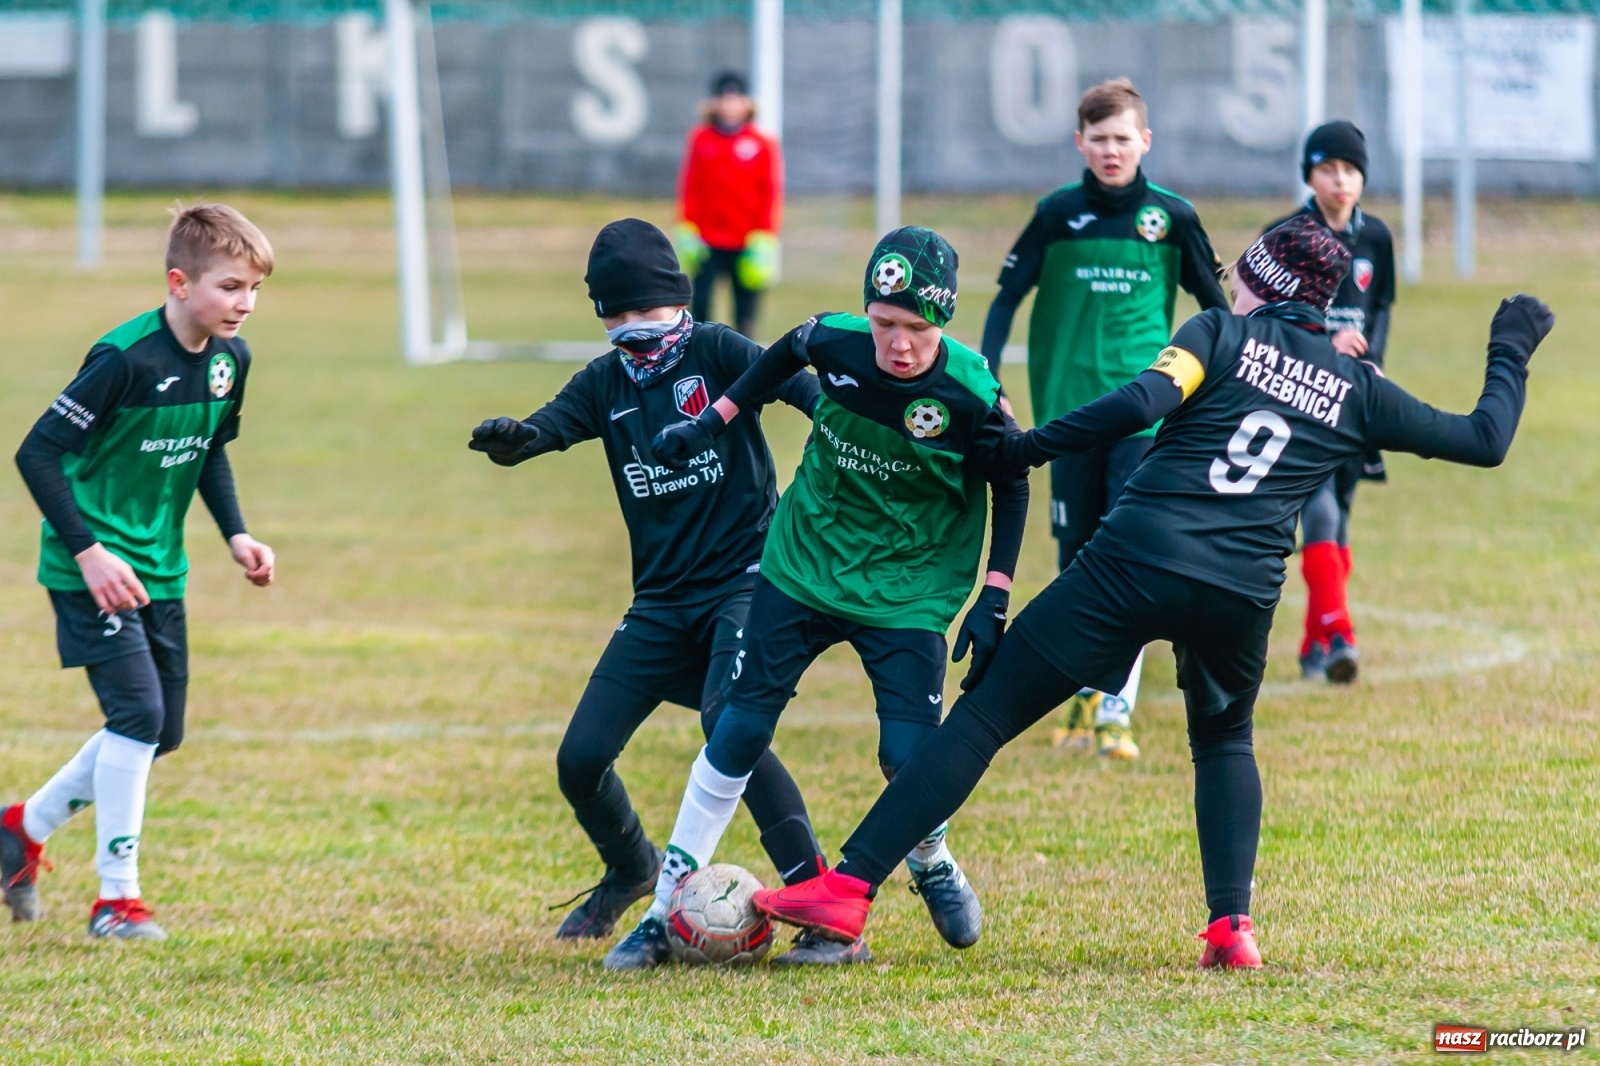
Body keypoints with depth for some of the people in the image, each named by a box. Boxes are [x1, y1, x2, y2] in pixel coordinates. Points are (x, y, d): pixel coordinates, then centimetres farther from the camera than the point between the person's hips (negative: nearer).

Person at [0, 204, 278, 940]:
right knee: (137, 712, -17)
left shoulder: (230, 358, 1)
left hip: (158, 569, 8)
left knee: (160, 733, 10)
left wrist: (235, 534, 7)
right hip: (94, 568, -8)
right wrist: (89, 552, -26)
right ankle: (116, 897, -7)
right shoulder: (126, 359, -23)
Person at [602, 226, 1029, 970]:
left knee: (910, 755, -12)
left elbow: (1009, 485, -6)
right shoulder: (836, 342, -18)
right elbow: (790, 350, 8)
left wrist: (993, 601, -10)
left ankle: (931, 864, 23)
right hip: (804, 567, 2)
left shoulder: (968, 393, -23)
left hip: (905, 593, -2)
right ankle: (665, 914, 10)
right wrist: (714, 420, 8)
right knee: (737, 735, 0)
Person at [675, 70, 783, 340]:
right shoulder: (700, 140, 6)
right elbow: (688, 187, 8)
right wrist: (686, 231, 2)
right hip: (707, 244, 1)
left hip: (746, 245, -1)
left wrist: (764, 241, -4)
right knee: (699, 304, -6)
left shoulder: (763, 144, 1)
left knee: (746, 313, 1)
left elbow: (772, 193, 1)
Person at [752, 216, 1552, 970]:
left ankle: (849, 888, -8)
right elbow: (1483, 440, 25)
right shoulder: (1357, 388, 16)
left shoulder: (1225, 335, 8)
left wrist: (1025, 449, -4)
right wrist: (1509, 355, 41)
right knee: (1224, 742, 32)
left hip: (1136, 562, -3)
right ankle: (1231, 924, 13)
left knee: (987, 713, 0)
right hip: (1243, 594, 3)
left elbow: (1142, 402, -10)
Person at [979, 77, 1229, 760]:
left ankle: (1117, 709, -12)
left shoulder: (1172, 217, 3)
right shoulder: (1058, 214, 2)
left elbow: (1214, 304, 12)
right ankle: (1084, 689, 25)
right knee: (1077, 554, 7)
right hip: (1069, 403, 1)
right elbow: (1008, 296, 4)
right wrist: (984, 377, -8)